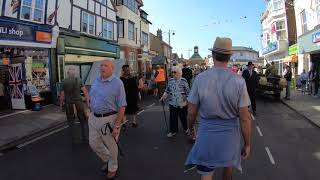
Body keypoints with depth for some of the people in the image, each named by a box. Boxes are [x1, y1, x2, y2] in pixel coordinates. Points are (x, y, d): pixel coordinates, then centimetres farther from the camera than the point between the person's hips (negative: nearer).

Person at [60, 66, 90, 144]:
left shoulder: (64, 82, -4)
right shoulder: (79, 80, -4)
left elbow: (62, 95, -1)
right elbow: (85, 92, -10)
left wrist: (61, 104, 15)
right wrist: (88, 103, -4)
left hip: (69, 105, 0)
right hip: (79, 104, 0)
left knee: (71, 122, 14)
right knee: (83, 121, 14)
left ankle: (74, 139, 15)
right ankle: (85, 137, 11)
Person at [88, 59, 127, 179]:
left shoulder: (117, 83, -16)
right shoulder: (96, 81, 6)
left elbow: (122, 106, -18)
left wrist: (117, 126, -20)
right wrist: (91, 114, 14)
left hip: (109, 119, -6)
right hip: (94, 117, 7)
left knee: (111, 145, 11)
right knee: (93, 143, 16)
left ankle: (112, 168, 38)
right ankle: (107, 159, 45)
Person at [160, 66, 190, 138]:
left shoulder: (183, 81, -9)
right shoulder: (170, 81, 3)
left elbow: (188, 92, -4)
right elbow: (167, 90, 11)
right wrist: (164, 96, -2)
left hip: (182, 103, -3)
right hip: (172, 103, 3)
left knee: (183, 117, 13)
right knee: (173, 118, 8)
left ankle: (186, 129, 36)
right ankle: (173, 131, 23)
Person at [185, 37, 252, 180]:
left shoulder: (200, 79, -13)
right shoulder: (239, 81, -12)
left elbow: (191, 112, -6)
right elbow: (245, 117, -10)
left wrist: (190, 128, 14)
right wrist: (247, 144, 2)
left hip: (206, 134, -1)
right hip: (230, 135, 2)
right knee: (228, 163, 30)